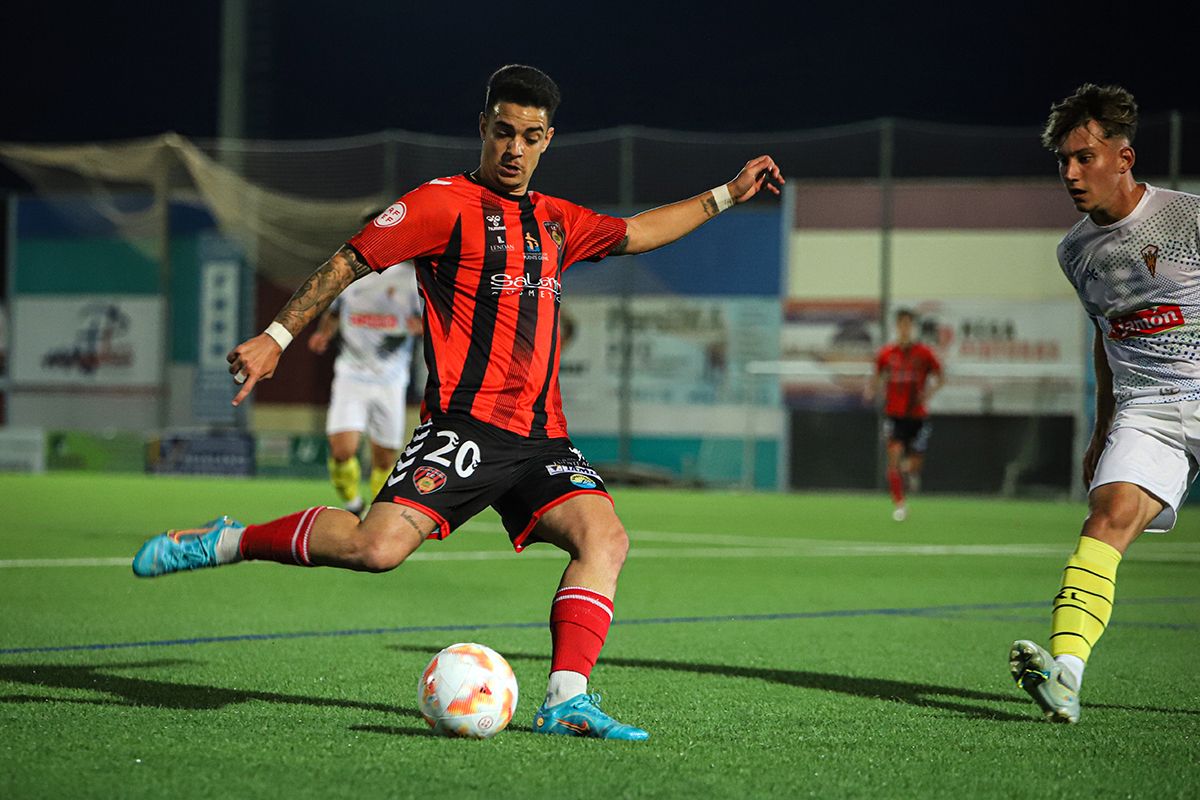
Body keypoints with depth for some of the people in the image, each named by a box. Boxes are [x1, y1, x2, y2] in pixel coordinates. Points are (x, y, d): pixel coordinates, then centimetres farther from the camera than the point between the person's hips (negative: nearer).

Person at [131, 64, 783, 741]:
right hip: (466, 424, -6)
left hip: (541, 439, 6)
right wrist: (278, 337, -6)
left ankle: (566, 702, -21)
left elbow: (636, 233, 37)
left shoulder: (557, 222, 21)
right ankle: (228, 543, -3)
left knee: (606, 538, -18)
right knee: (378, 546, -24)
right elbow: (351, 261, 0)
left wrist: (727, 195, 37)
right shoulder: (445, 203, 1)